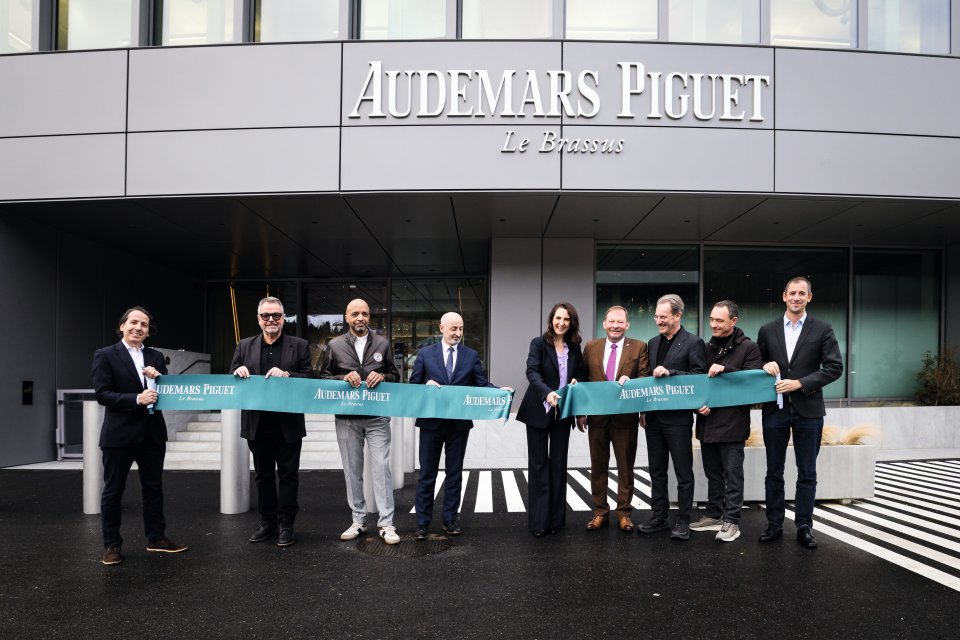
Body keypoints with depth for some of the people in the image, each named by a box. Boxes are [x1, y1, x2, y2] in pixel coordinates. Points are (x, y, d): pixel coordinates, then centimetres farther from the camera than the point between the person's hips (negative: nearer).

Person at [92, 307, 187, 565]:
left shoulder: (156, 357, 10)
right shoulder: (105, 355, -4)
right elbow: (102, 394, -12)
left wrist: (159, 377, -11)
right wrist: (136, 399, -22)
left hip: (152, 433, 5)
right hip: (119, 434, -4)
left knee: (153, 487, 12)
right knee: (113, 490, 7)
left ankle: (156, 537, 23)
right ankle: (111, 544, 18)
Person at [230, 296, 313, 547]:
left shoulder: (299, 346, 1)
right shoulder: (244, 346, 8)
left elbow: (309, 380, -5)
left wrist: (287, 375, -20)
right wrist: (238, 372, -13)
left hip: (288, 424, -3)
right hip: (257, 425, 3)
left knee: (288, 475, 4)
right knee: (263, 475, 13)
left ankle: (286, 525, 15)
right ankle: (267, 523, 25)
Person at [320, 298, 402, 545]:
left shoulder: (382, 344, 7)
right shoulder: (335, 346, 5)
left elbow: (395, 375, 11)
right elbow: (323, 378, 5)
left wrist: (382, 376, -11)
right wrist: (343, 378, -13)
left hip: (377, 417, -1)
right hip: (347, 418, 1)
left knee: (381, 468, -4)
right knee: (352, 470, 8)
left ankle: (386, 524, 1)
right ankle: (358, 521, 20)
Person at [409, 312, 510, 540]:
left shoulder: (471, 356, 5)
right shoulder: (425, 354, 2)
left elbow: (482, 384, -2)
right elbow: (413, 384, 2)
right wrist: (426, 385, -18)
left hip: (459, 423, 1)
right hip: (431, 421, -1)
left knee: (454, 472, 10)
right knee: (427, 473, 5)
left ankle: (450, 519, 21)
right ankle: (422, 523, 13)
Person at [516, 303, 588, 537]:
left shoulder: (574, 348, 7)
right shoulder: (538, 343, -6)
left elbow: (583, 375, 17)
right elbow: (532, 372, -20)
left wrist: (576, 382, -7)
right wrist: (547, 392, -37)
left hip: (563, 413, 4)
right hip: (539, 412, -4)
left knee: (558, 464, 8)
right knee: (539, 464, 1)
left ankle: (556, 518, 16)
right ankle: (538, 521, 6)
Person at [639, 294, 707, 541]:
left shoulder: (693, 342, -7)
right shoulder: (653, 342, 13)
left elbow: (700, 377, -13)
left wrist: (670, 373, -20)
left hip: (678, 415, -6)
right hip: (654, 415, 7)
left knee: (683, 472, 3)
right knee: (656, 471, 12)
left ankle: (683, 521, 12)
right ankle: (659, 516, 22)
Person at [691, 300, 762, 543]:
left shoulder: (748, 347, -5)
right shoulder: (708, 347, 11)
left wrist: (725, 369, -22)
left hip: (732, 423, -6)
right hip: (707, 421, 6)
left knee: (732, 475, 1)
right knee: (713, 473, 15)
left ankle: (731, 522, 9)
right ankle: (714, 516, 26)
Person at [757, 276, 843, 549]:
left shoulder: (822, 330, 0)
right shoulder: (767, 330, 6)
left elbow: (834, 368, -6)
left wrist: (800, 383, -14)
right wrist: (765, 366, -11)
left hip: (808, 409, -2)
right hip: (775, 409, 2)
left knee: (807, 473, 6)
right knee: (774, 472, 9)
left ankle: (804, 526, 16)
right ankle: (774, 524, 19)